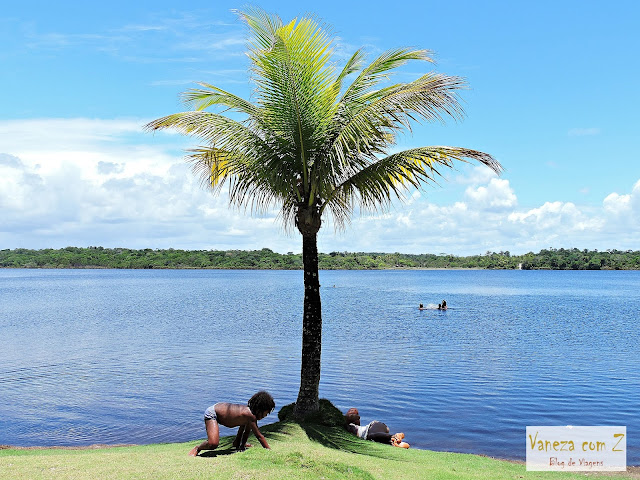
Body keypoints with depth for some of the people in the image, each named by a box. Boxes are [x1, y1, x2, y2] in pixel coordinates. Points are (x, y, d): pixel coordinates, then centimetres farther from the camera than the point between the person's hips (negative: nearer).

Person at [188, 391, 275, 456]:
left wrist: (242, 445, 10)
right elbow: (259, 436, -26)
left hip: (221, 408, 10)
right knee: (213, 444, -26)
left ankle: (237, 443, 35)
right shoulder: (250, 415, -30)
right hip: (212, 413, -10)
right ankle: (197, 448, 3)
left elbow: (246, 431, 6)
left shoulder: (249, 410, -6)